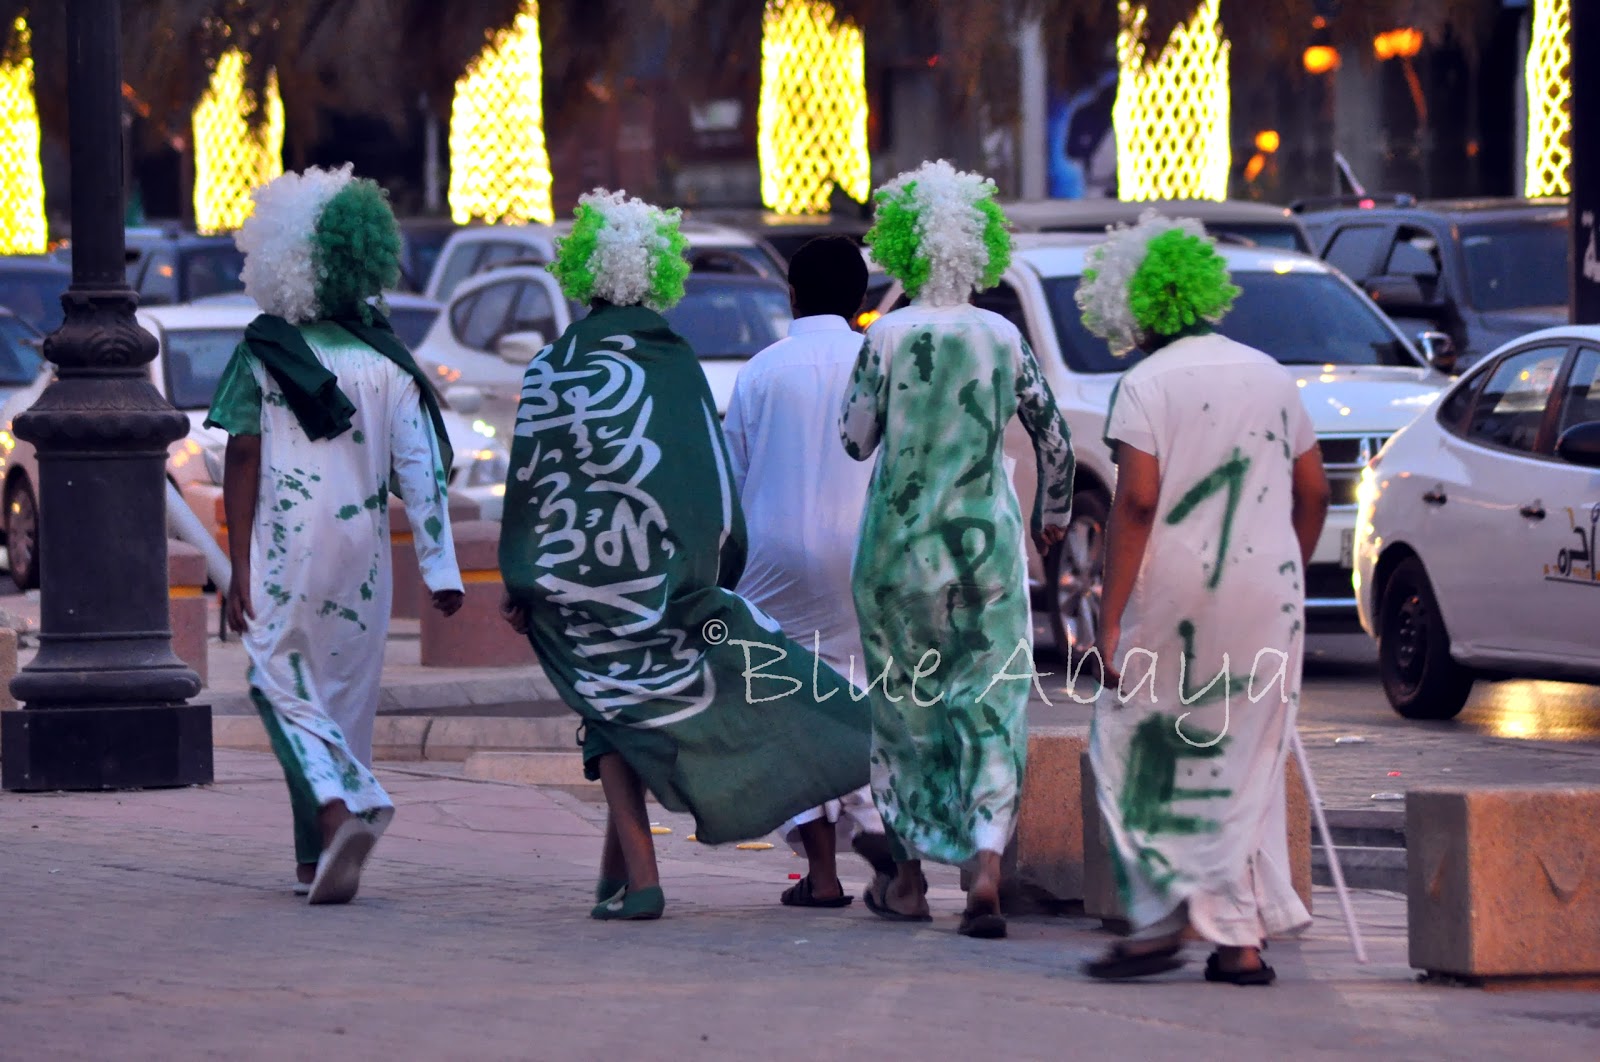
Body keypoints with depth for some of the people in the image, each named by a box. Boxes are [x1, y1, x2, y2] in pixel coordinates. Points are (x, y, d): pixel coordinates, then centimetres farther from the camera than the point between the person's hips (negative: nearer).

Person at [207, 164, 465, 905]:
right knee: (346, 695, 12)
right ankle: (318, 858, 16)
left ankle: (343, 804, -26)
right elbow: (421, 469, -1)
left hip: (283, 551, -3)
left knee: (285, 687, 1)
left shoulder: (261, 355, -4)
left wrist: (238, 568, -2)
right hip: (361, 549, 3)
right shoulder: (387, 363, 2)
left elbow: (242, 462, -5)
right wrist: (440, 566, 1)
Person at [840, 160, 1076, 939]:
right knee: (991, 708, 1)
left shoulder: (888, 338, -8)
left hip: (902, 542, -1)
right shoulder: (1003, 339, 0)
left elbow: (855, 440, -2)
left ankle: (908, 875, 21)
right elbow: (1054, 439, 7)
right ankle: (986, 866, -17)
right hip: (987, 541, 1)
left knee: (902, 703, 13)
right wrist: (1052, 514, 23)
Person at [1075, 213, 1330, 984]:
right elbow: (1313, 492, 13)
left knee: (1134, 754, 8)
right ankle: (1242, 939, 8)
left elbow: (1137, 501, -15)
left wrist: (1112, 618, -14)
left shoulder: (1147, 385, -7)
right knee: (1246, 766, 10)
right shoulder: (1271, 377, 11)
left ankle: (1162, 917, -5)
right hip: (1269, 595, 5)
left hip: (1177, 600, -5)